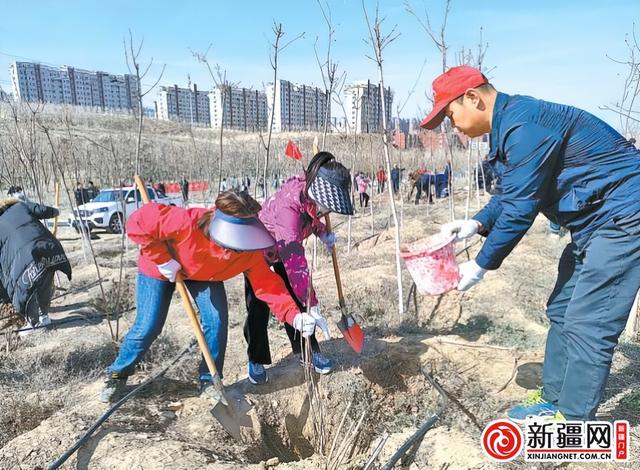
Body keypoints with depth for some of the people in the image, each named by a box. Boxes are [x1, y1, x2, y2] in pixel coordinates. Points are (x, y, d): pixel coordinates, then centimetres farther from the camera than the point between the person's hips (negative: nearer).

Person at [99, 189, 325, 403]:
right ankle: (117, 374, 27)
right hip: (160, 268, -2)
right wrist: (163, 260, -31)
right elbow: (138, 223, -34)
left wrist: (294, 316, -46)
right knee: (148, 327, -3)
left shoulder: (250, 251, -32)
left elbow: (268, 285, -31)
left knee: (217, 322, -11)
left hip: (205, 275, 3)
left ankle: (209, 381, 13)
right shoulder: (187, 223, -44)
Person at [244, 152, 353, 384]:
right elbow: (296, 262, -49)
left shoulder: (309, 191, -22)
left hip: (284, 250, 6)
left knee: (297, 301, 5)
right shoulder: (288, 207, -44)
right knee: (259, 308, -1)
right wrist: (312, 305, -48)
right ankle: (255, 360, 19)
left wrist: (322, 232, -11)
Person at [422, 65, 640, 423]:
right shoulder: (510, 123, 8)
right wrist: (477, 224, -2)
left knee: (588, 325, -7)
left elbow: (520, 208, -24)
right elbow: (513, 194, 13)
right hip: (595, 221, 10)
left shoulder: (524, 125, -24)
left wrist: (482, 265, -15)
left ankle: (573, 420, 8)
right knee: (562, 312, 13)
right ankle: (554, 399, 26)